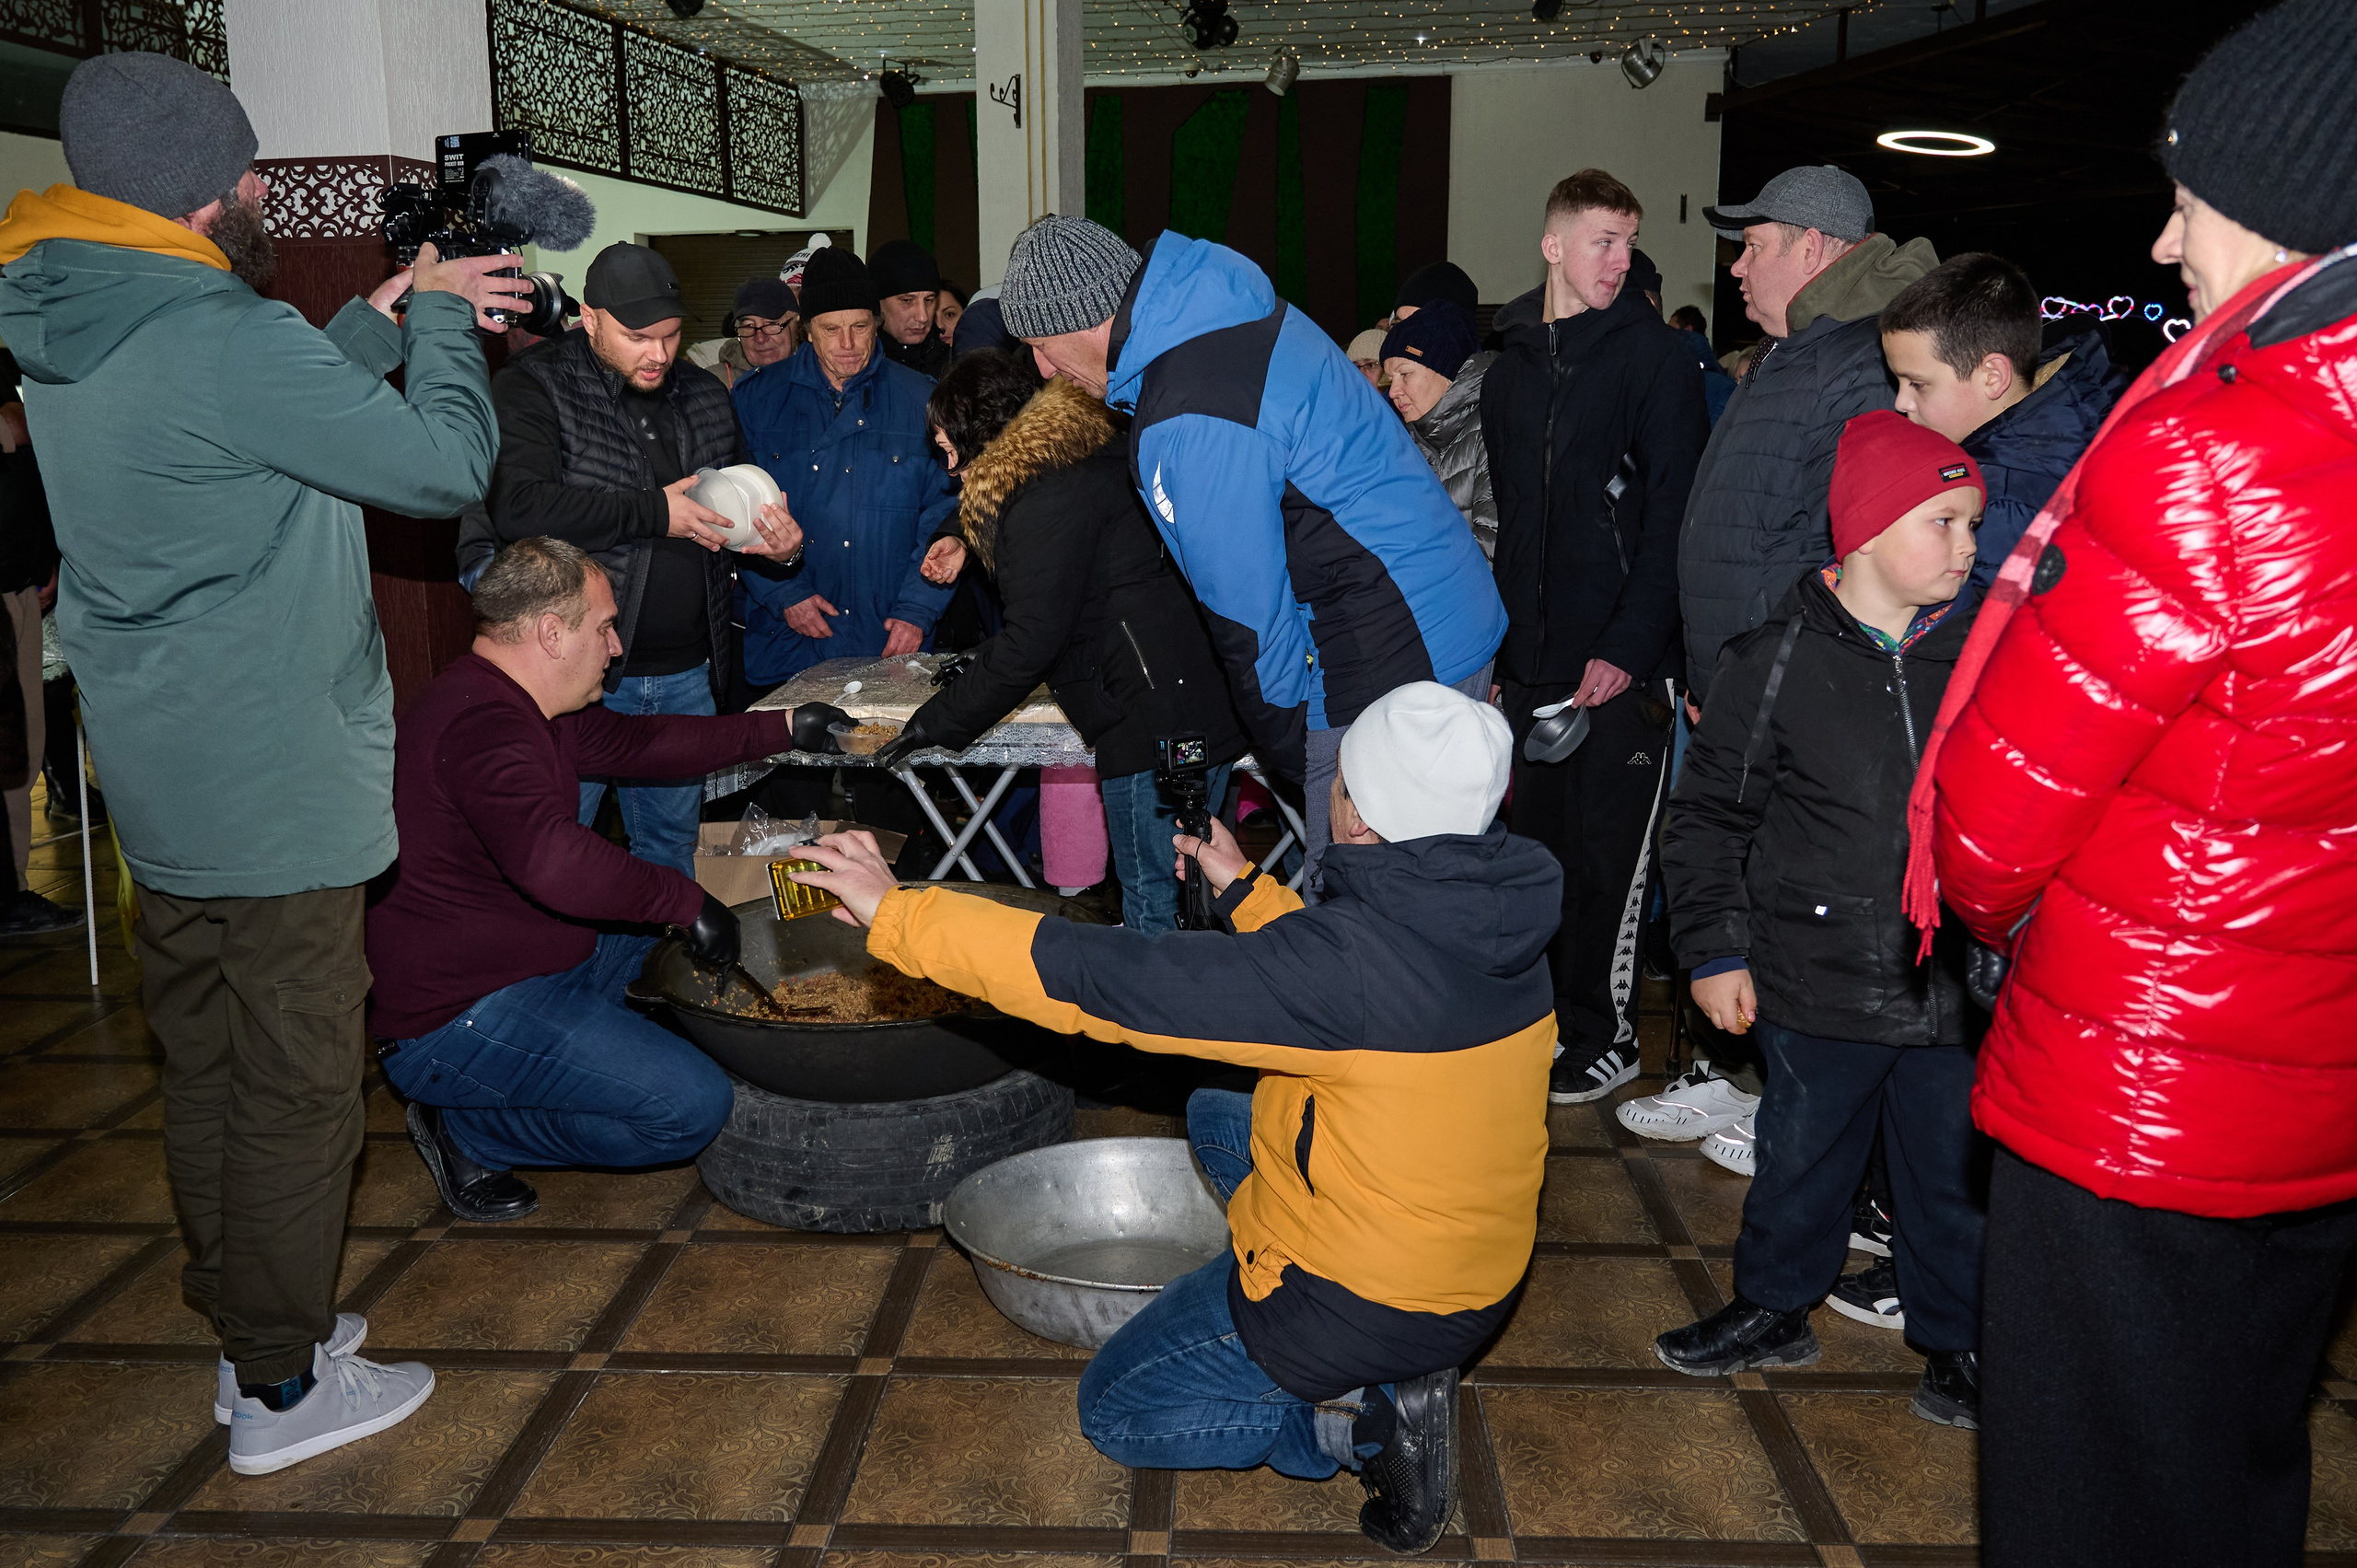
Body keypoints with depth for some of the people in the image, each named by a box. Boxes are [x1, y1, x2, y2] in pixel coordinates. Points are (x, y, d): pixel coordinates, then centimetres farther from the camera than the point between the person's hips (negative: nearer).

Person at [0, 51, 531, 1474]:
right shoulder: (226, 341, -21)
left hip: (162, 785, 9)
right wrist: (438, 319, -2)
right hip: (275, 794, -9)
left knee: (209, 1071, 18)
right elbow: (447, 466, -17)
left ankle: (250, 1329, 35)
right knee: (295, 1090, 3)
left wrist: (389, 317, 16)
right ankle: (284, 1387, 18)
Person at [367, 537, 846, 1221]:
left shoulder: (516, 703, 8)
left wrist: (783, 729, 19)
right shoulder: (481, 722, -26)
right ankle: (469, 1128, 0)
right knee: (693, 1105, -19)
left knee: (664, 904, 25)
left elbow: (637, 739, 19)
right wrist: (687, 902, -29)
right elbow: (552, 861, -42)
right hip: (451, 1021, -11)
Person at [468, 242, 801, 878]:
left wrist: (779, 541, 0)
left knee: (671, 845, 18)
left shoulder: (705, 395, 11)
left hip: (686, 676, 5)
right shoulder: (532, 389, -7)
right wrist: (655, 512, -21)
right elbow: (519, 508, -23)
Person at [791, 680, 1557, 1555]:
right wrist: (1245, 892, 17)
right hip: (1486, 1276, 8)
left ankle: (1364, 1424, -2)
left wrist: (897, 916, -22)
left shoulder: (1351, 957, -31)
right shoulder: (1498, 914, -8)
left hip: (1367, 1307, -7)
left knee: (1113, 1413, 16)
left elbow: (1108, 983, -30)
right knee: (1215, 1115, 26)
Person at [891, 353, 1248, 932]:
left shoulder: (1045, 497, -13)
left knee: (1154, 915, -2)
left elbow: (1033, 638, -17)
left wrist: (938, 722, -8)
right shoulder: (1093, 456, 18)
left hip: (1154, 723, -10)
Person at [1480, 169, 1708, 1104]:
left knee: (1608, 852, 1)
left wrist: (1630, 648, -17)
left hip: (1623, 668, -5)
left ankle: (1607, 1036, 16)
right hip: (1530, 660, 6)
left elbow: (1673, 518, -10)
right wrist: (1499, 652, 11)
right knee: (1540, 842, 13)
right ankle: (1549, 1016, 28)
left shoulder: (1654, 356, -4)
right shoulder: (1511, 368, 13)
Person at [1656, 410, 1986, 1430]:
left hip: (1959, 987, 2)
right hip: (1816, 983, -1)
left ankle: (1956, 1336, 37)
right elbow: (1710, 814, -2)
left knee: (1956, 1167, 15)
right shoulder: (1781, 661, -8)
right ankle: (1774, 1308, 38)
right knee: (1801, 1157, 15)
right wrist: (1714, 949, -5)